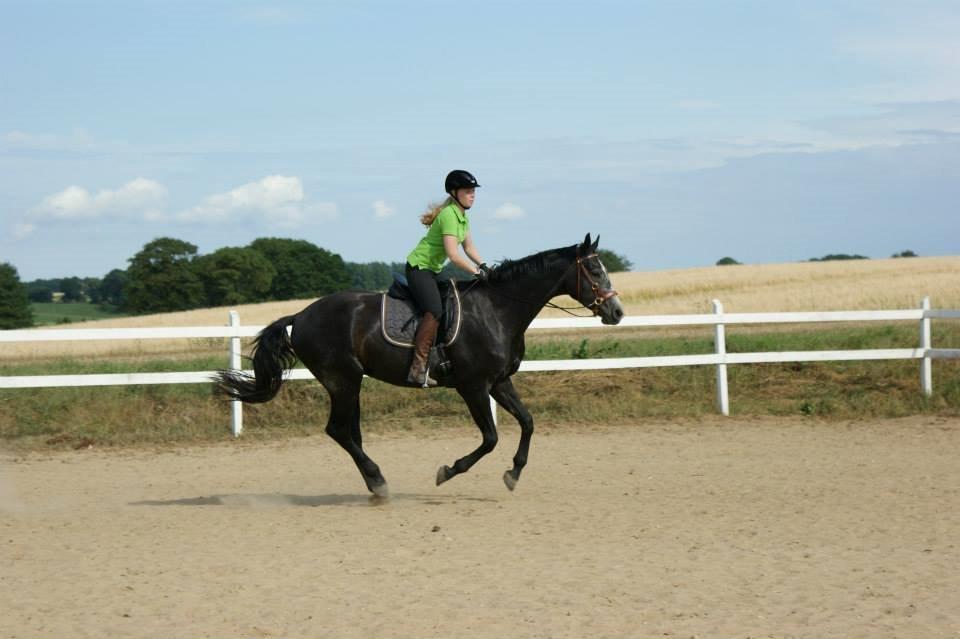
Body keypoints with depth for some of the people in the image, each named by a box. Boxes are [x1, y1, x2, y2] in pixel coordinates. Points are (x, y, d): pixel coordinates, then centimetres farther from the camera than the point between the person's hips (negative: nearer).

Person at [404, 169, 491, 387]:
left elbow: (469, 247, 15)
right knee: (434, 312, -27)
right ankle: (418, 369, -32)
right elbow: (453, 255, -26)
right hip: (419, 267, -11)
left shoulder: (462, 216, 11)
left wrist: (483, 266, 0)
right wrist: (477, 272, -20)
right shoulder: (449, 215, -21)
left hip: (432, 270, 11)